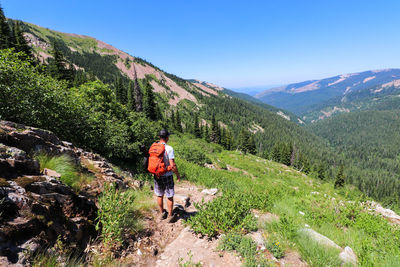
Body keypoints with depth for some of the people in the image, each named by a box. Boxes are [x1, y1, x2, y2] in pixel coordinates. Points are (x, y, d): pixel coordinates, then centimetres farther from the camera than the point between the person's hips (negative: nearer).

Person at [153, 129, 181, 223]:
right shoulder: (169, 148, -19)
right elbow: (172, 165, -21)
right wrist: (178, 175, -7)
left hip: (157, 175, 5)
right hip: (167, 176, -5)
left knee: (159, 195, 18)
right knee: (169, 196, 9)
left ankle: (162, 213, 33)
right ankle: (170, 216, 19)